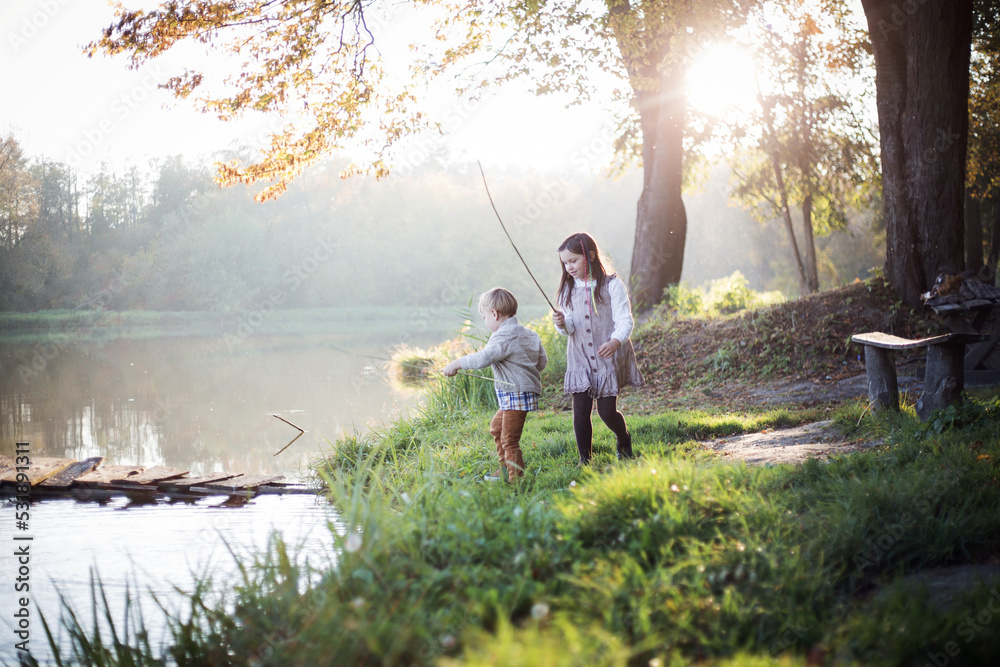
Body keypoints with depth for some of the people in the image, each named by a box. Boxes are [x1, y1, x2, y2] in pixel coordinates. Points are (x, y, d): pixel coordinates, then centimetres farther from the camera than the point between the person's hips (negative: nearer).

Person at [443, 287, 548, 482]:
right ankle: (505, 469, 34)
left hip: (516, 395, -11)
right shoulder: (529, 334, 11)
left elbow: (483, 358, -28)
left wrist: (456, 364, -19)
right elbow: (542, 361, 15)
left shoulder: (503, 338, -19)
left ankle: (516, 479, -3)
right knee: (496, 426, 26)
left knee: (509, 440, -6)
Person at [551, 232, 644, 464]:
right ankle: (585, 460, 8)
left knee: (607, 411, -3)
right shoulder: (568, 290, 6)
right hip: (580, 360, 4)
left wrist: (615, 342, -32)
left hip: (608, 358, -4)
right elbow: (571, 328, 8)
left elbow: (625, 320, -13)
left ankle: (623, 440, 29)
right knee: (581, 410, -4)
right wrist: (562, 324, -16)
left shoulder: (612, 285, -8)